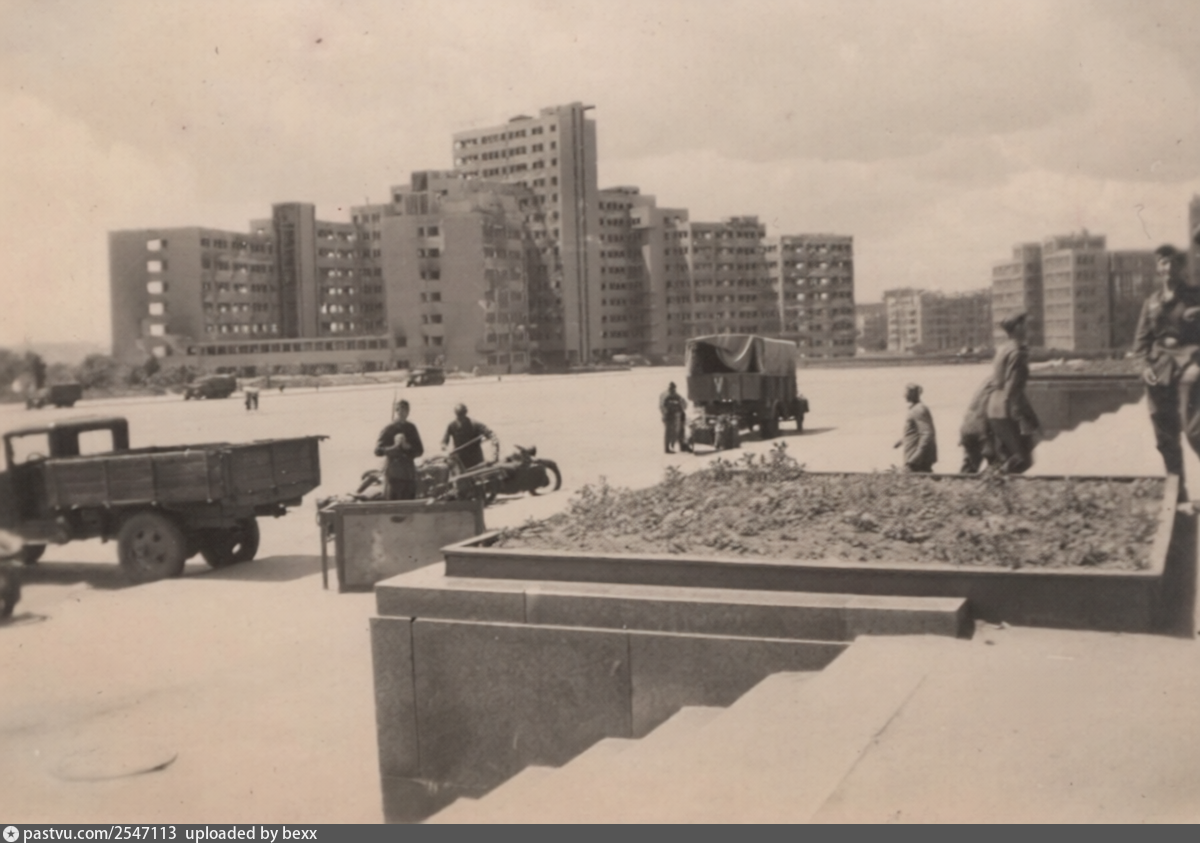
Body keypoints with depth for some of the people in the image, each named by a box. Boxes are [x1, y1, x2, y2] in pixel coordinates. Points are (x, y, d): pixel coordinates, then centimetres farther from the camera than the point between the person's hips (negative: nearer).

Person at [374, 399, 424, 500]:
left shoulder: (411, 428, 10)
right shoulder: (388, 430, -3)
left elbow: (420, 450, 10)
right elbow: (378, 451, -11)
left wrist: (408, 447, -9)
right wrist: (395, 447, -23)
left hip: (409, 474, 5)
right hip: (393, 474, -5)